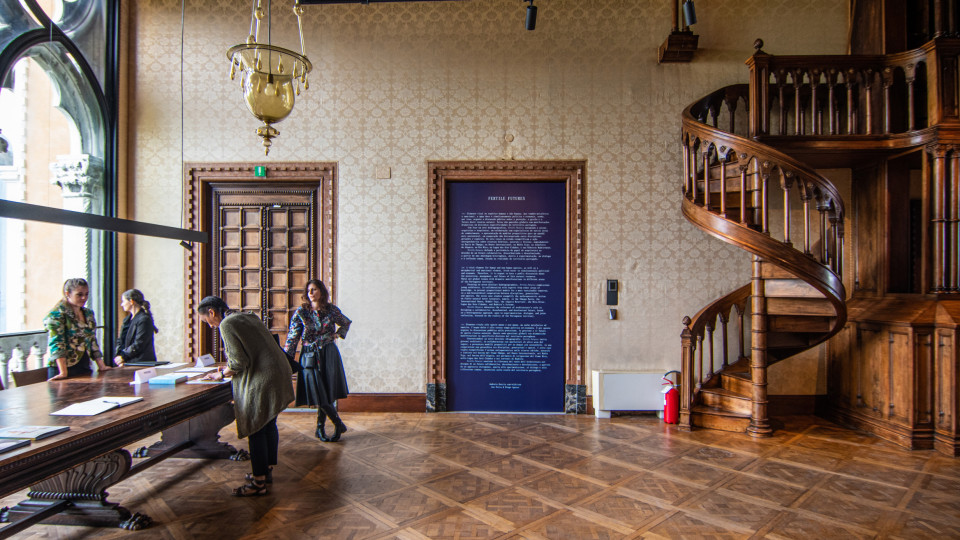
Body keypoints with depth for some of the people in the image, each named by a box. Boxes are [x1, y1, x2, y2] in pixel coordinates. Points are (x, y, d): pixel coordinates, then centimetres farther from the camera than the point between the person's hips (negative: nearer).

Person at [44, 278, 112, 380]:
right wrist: (63, 372, -25)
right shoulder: (56, 314, -8)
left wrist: (101, 366, 11)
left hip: (84, 368, 6)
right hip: (65, 369, -6)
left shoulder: (88, 313, 12)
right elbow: (56, 344, -17)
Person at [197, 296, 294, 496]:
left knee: (256, 431, 2)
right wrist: (230, 368, 23)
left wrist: (222, 374, 2)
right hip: (278, 375, 10)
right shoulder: (249, 317, 16)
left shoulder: (227, 324, -11)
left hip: (262, 382, -10)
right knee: (269, 425, 19)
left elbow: (239, 362, -16)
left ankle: (259, 482, 12)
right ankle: (267, 470, 33)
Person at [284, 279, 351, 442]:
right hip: (310, 356, -1)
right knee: (319, 394, -4)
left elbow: (346, 323, 21)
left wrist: (338, 334, 3)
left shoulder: (331, 310, 1)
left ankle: (320, 428, 19)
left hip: (329, 355, 1)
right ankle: (339, 425, 13)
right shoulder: (301, 312, -3)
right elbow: (292, 337, -4)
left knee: (328, 393, 1)